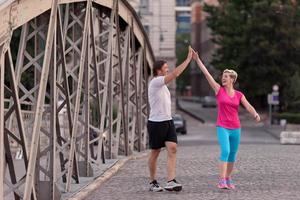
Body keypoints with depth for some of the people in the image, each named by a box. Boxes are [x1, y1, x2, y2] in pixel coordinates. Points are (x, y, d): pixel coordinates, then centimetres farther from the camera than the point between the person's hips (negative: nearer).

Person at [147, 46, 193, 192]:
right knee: (155, 153, 5)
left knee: (172, 149, -10)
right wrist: (188, 59, -17)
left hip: (168, 121, 8)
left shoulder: (162, 83, 14)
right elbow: (175, 74, -19)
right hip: (156, 123, -8)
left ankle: (170, 182, -18)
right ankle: (153, 182, 19)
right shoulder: (155, 82, -15)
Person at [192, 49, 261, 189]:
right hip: (222, 127, -3)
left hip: (235, 128, 3)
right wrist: (197, 59, -8)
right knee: (225, 151, -20)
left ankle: (228, 180, 22)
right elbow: (206, 73, -3)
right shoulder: (219, 90, 1)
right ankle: (222, 181, -23)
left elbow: (248, 107, -6)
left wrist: (255, 114, -28)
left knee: (232, 155, 9)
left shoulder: (239, 95, 6)